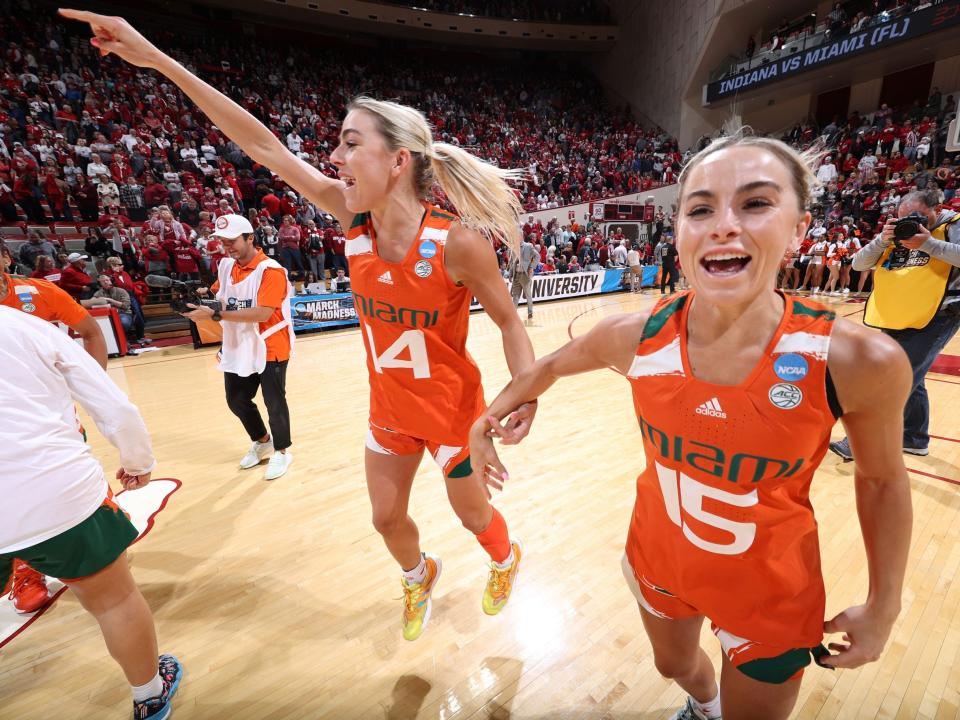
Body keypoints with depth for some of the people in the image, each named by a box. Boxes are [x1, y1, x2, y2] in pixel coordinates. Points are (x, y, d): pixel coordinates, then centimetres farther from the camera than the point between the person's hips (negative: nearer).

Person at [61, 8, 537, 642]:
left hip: (454, 410, -4)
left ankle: (506, 561, 57)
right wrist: (156, 59, -2)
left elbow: (509, 320, -14)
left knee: (474, 513, 20)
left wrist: (526, 393, -27)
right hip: (390, 409, 5)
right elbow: (266, 147, -5)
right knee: (387, 518, 21)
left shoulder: (457, 241, -26)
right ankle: (419, 577, 56)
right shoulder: (353, 215, -10)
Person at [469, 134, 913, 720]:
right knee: (673, 665, 32)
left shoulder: (861, 362, -27)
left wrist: (883, 607, 0)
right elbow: (551, 366, -3)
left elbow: (882, 480, -7)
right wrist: (489, 417, 4)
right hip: (658, 558, 3)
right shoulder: (636, 336, -24)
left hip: (772, 592, -2)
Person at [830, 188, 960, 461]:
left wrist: (927, 243, -19)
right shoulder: (897, 233, 11)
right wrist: (882, 239, -10)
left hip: (937, 317, -6)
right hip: (897, 318, 6)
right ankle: (915, 439, 32)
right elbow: (858, 264, 5)